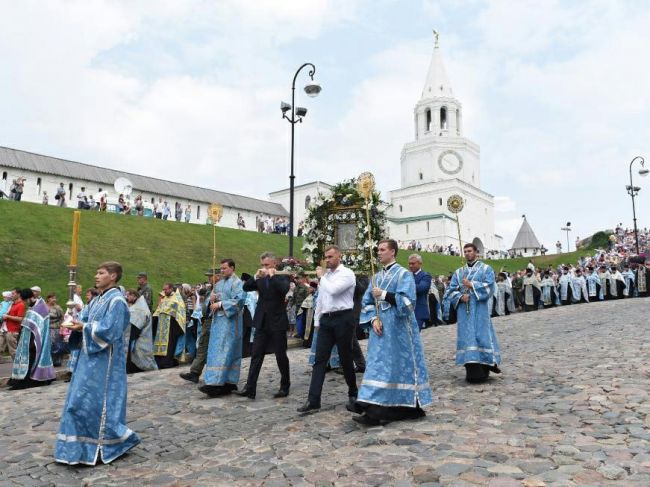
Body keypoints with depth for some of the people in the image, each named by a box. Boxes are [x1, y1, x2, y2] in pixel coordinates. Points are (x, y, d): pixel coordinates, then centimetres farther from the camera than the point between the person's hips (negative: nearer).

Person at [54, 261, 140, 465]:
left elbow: (109, 331, -22)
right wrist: (77, 325, -6)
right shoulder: (96, 300, 14)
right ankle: (92, 443, 23)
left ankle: (121, 438, 11)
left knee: (98, 401, -5)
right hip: (91, 357, 9)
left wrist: (84, 327, -18)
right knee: (82, 401, 12)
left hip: (105, 360, -9)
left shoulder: (117, 301, -15)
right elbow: (88, 325, 14)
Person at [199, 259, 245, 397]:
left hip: (229, 322, -9)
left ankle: (216, 384, -12)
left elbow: (238, 301, -18)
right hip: (218, 320, 9)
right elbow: (216, 298, 24)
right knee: (217, 350, 7)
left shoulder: (237, 283, -7)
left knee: (223, 351, -11)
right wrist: (213, 300, 0)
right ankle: (228, 383, 12)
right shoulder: (219, 283, 18)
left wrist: (220, 304, -18)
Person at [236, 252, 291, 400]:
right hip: (261, 323, 4)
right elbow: (246, 288, -2)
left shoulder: (282, 278, -3)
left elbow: (284, 289, -23)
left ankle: (285, 387, 20)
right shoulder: (260, 279, 10)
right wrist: (256, 276, -14)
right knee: (256, 355, 1)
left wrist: (272, 275, -19)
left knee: (281, 356, 6)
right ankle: (250, 388, 3)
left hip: (277, 323, -4)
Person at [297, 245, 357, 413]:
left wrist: (321, 277, -8)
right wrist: (317, 321, 16)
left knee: (345, 359, 6)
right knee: (320, 360, 0)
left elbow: (333, 290, -23)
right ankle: (313, 400, 1)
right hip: (326, 320, 6)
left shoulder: (347, 274, -7)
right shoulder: (326, 275, 14)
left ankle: (353, 393, 27)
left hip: (343, 319, -6)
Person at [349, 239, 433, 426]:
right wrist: (373, 319, -5)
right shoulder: (376, 277, 14)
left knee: (398, 367, -2)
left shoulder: (403, 274, -5)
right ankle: (375, 410, 7)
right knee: (379, 367, 4)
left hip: (398, 330, -6)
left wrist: (384, 294, -18)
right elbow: (367, 302, 12)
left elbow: (407, 301, -17)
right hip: (380, 329, 7)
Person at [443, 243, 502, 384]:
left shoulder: (486, 269, 6)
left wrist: (471, 285, -13)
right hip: (464, 311, 3)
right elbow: (450, 291, 8)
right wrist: (460, 296, -11)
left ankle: (484, 369, 11)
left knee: (481, 337, -3)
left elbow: (489, 287, -9)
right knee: (468, 339, -1)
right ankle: (473, 372, 2)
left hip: (479, 311, -3)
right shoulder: (458, 272, 14)